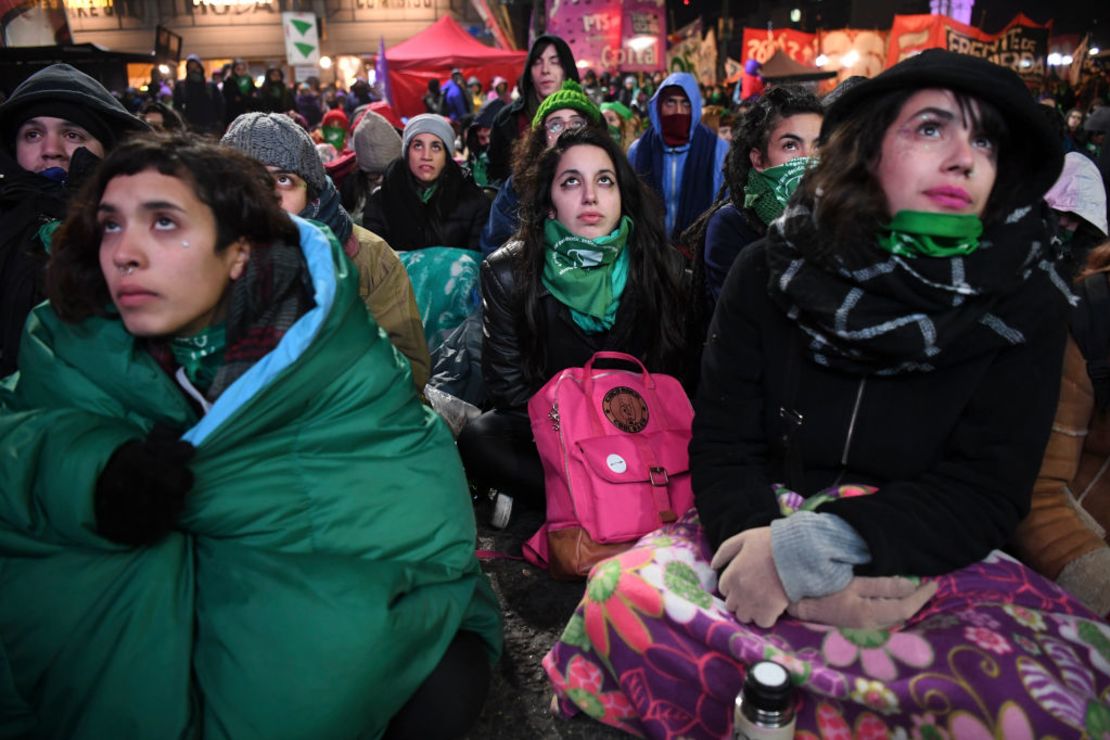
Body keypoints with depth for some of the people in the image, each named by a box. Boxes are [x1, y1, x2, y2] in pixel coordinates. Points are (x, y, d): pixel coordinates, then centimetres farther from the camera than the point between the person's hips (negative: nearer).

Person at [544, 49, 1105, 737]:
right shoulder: (772, 269, -1)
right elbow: (721, 447, -4)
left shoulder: (1025, 300, -1)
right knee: (624, 597, -28)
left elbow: (986, 491, -8)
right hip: (766, 530, 0)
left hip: (929, 554, 1)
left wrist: (821, 546, -24)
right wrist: (779, 562, -24)